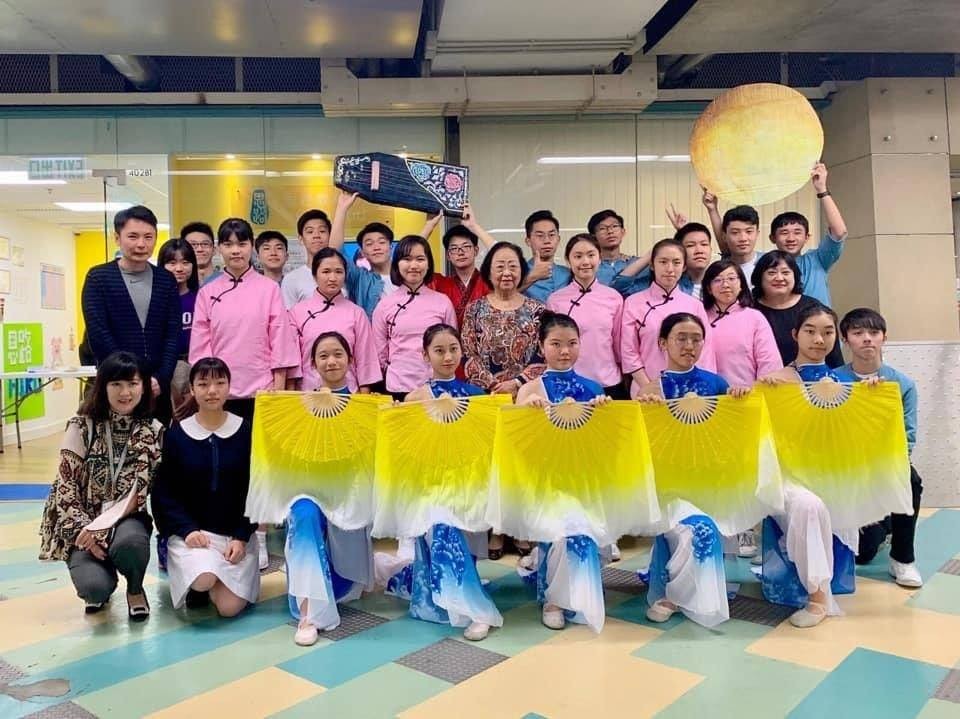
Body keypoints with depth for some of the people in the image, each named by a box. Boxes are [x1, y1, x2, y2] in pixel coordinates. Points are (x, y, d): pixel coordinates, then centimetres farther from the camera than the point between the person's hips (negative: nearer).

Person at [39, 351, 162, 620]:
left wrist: (103, 527, -19)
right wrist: (83, 528, -18)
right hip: (83, 521, 0)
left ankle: (135, 589, -1)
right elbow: (65, 484, -6)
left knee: (129, 541, -36)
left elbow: (142, 492, -7)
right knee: (94, 587, -27)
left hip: (126, 519, 0)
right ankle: (100, 584, 14)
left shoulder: (153, 431, -3)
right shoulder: (82, 427, -5)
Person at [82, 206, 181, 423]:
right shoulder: (98, 278, 1)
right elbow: (98, 335, -6)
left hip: (157, 387, 3)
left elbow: (174, 334, 3)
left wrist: (161, 378, -9)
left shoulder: (166, 280, 9)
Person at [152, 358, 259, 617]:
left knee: (230, 607, -14)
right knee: (203, 580, -29)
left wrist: (241, 537, -9)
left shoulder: (246, 432, -2)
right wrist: (187, 530, -15)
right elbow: (164, 492, -1)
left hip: (236, 533, 1)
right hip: (190, 531, 0)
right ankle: (195, 582, 9)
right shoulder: (175, 435, -1)